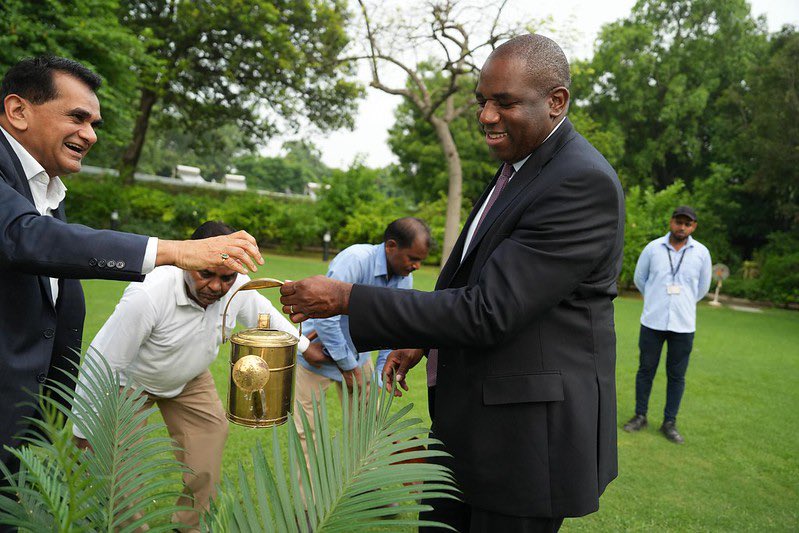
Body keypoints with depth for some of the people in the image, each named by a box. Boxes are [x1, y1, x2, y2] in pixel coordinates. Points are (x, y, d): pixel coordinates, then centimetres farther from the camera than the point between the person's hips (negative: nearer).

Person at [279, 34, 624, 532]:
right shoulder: (518, 168, 9)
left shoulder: (583, 183, -23)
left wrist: (348, 299, -25)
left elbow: (488, 311, -27)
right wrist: (422, 338, 13)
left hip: (530, 435, -9)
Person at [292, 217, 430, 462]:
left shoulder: (405, 280, -8)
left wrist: (380, 380, -3)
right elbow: (325, 318, -31)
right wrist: (348, 366, -21)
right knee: (306, 432, 5)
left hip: (358, 355, 6)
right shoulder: (355, 259, -30)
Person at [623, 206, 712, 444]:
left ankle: (669, 423, 17)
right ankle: (640, 416, 20)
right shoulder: (653, 248, -2)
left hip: (683, 325, 0)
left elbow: (702, 287, 14)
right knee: (646, 370, 7)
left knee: (677, 376, 5)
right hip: (652, 322, 0)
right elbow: (639, 278, 12)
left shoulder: (701, 252, 0)